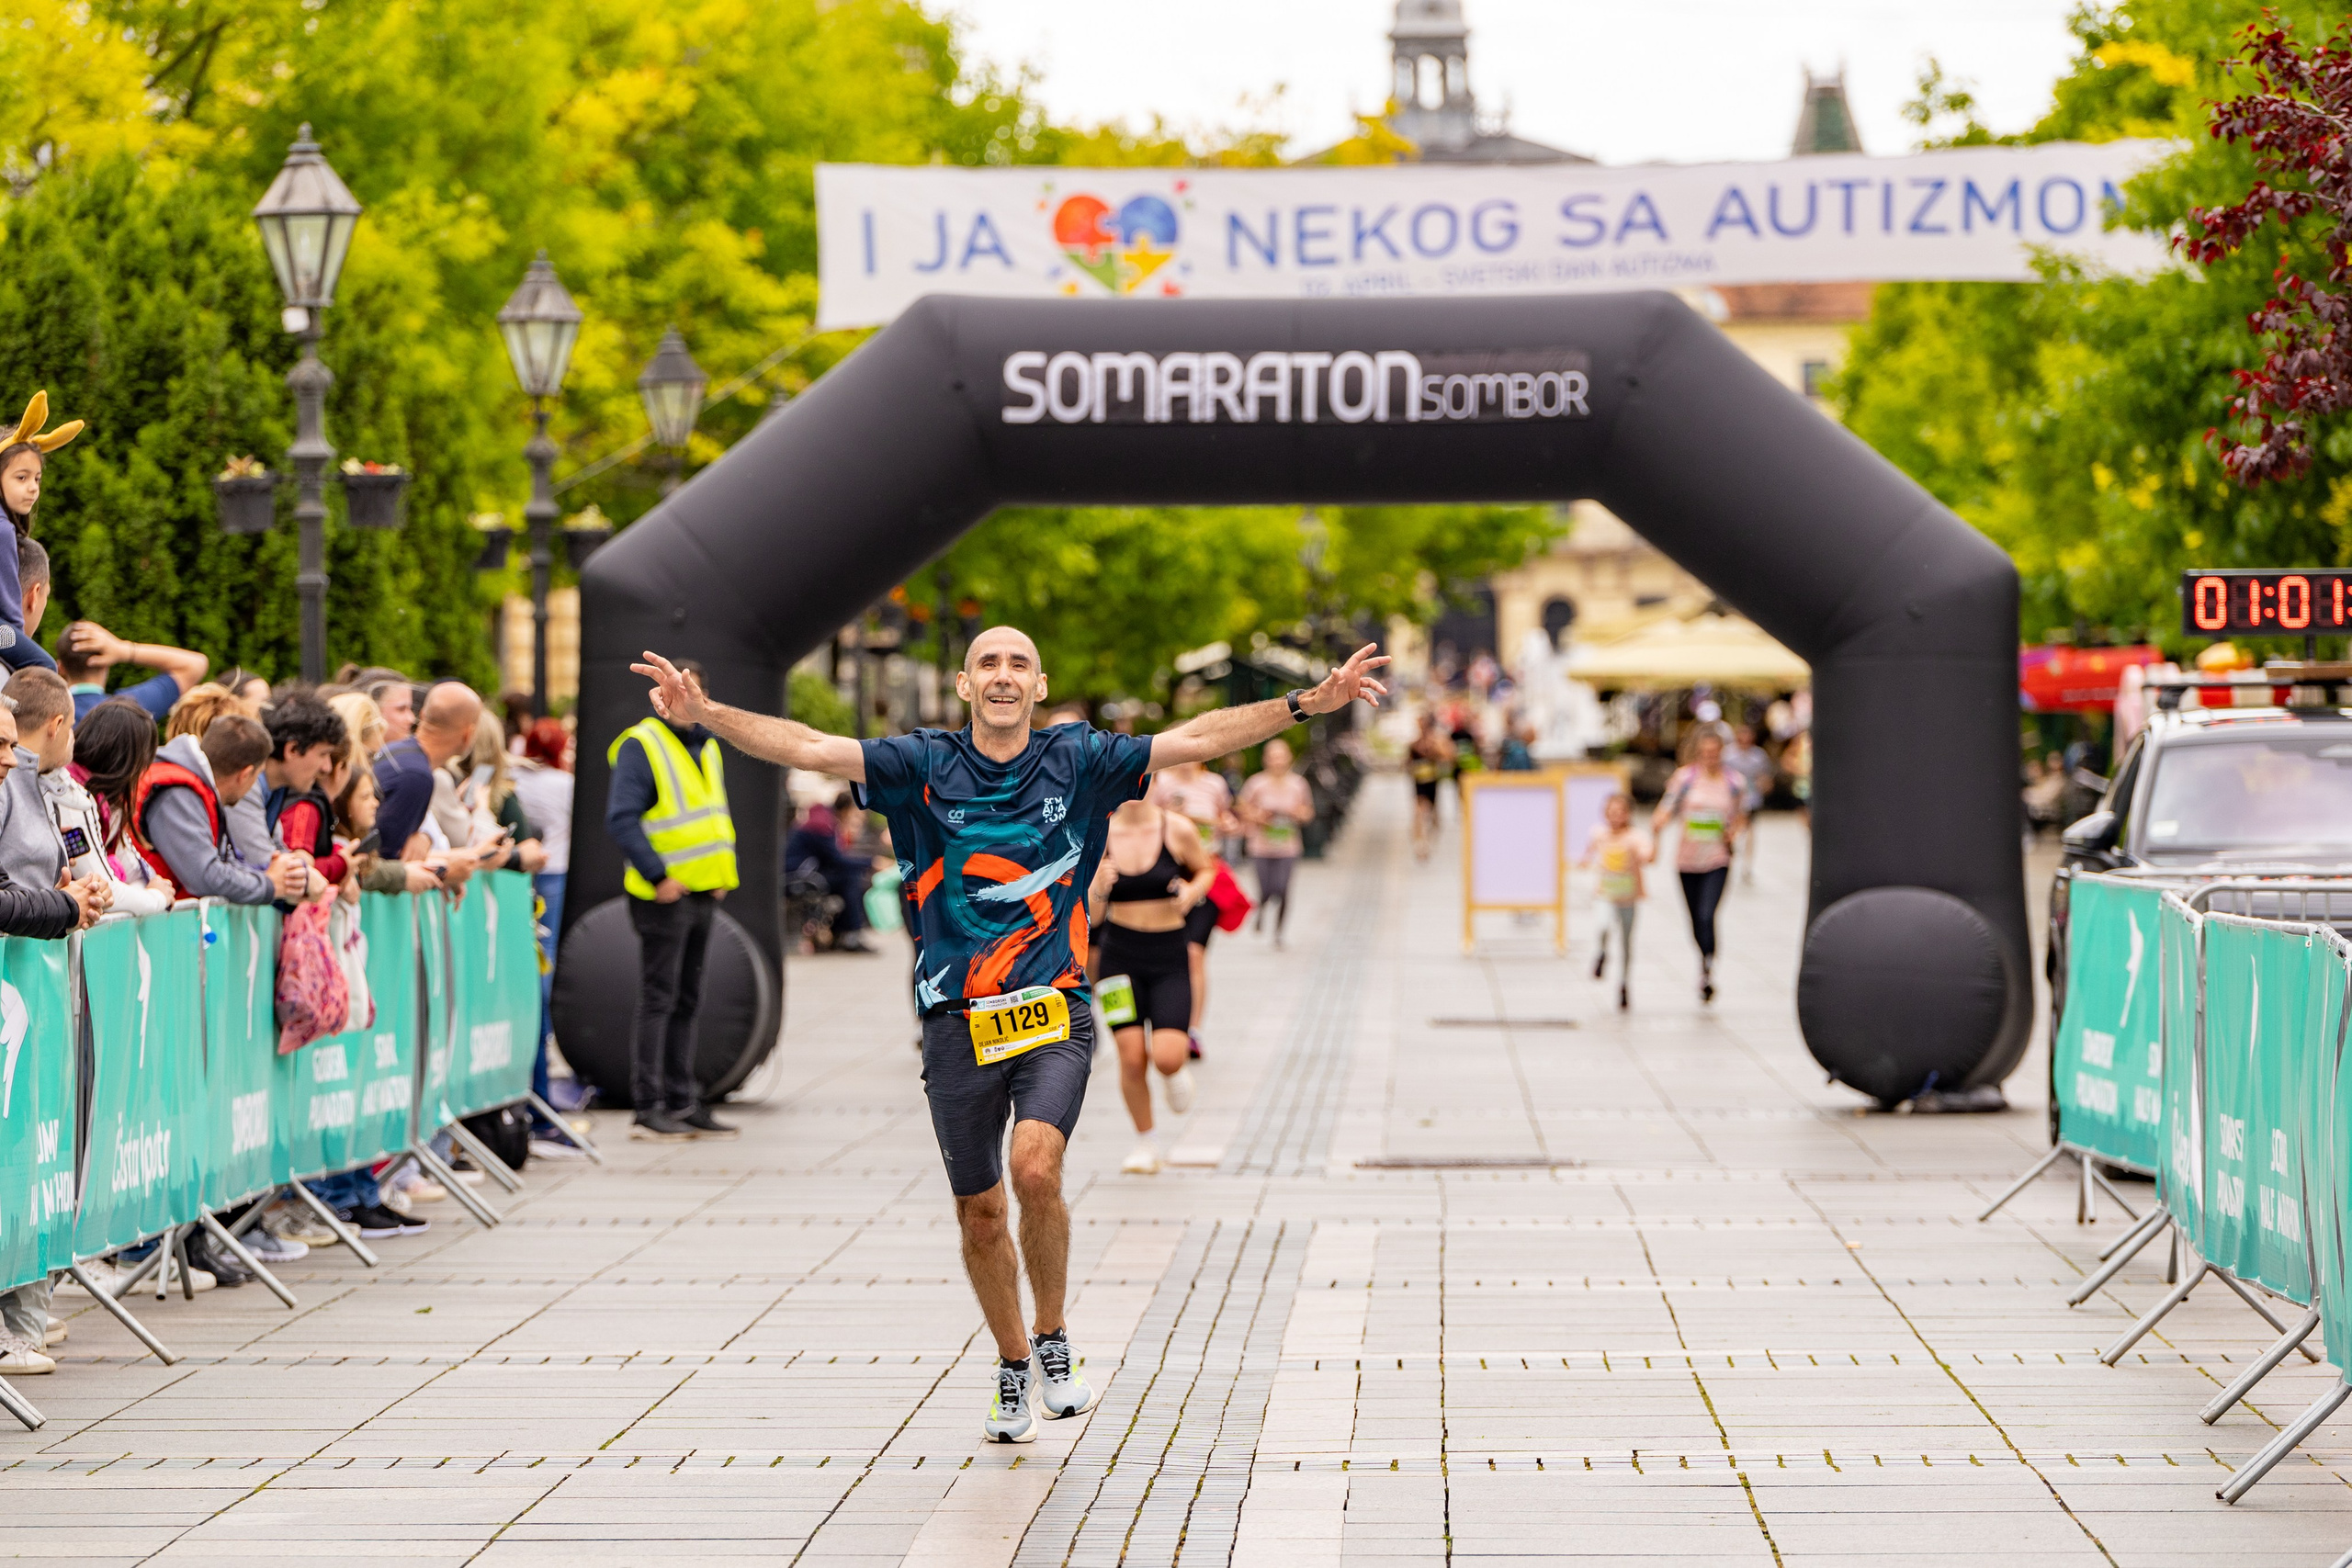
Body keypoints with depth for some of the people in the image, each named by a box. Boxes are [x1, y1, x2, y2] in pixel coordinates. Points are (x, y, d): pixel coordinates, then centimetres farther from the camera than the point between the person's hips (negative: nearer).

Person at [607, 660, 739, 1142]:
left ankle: (683, 1102, 18)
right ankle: (648, 1108, -5)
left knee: (686, 1002, 12)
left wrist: (723, 875, 12)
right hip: (664, 896, -8)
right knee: (658, 1000, -7)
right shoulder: (640, 745, -10)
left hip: (703, 894, 8)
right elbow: (621, 818, -18)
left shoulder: (706, 747, 16)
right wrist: (658, 875, -21)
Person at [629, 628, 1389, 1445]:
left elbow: (1197, 738, 1)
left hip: (1054, 1012, -1)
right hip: (958, 1024, 1)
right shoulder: (923, 765, 1)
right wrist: (705, 714, -21)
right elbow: (808, 747, -8)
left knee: (1036, 1169, -24)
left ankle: (1053, 1340, -1)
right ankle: (1013, 1366, 31)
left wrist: (1305, 704, -6)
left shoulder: (1076, 761, 3)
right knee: (980, 1213, 8)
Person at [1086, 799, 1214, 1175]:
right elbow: (1092, 915, 0)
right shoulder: (1101, 836, -3)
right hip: (1120, 956, 1)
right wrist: (1099, 887, -21)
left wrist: (1193, 890, -9)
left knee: (1167, 1056, -15)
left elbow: (1206, 869, 13)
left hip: (1169, 957, -1)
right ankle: (1145, 1142, 16)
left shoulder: (1178, 830, -7)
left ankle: (1178, 1071, 23)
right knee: (1131, 1056, -5)